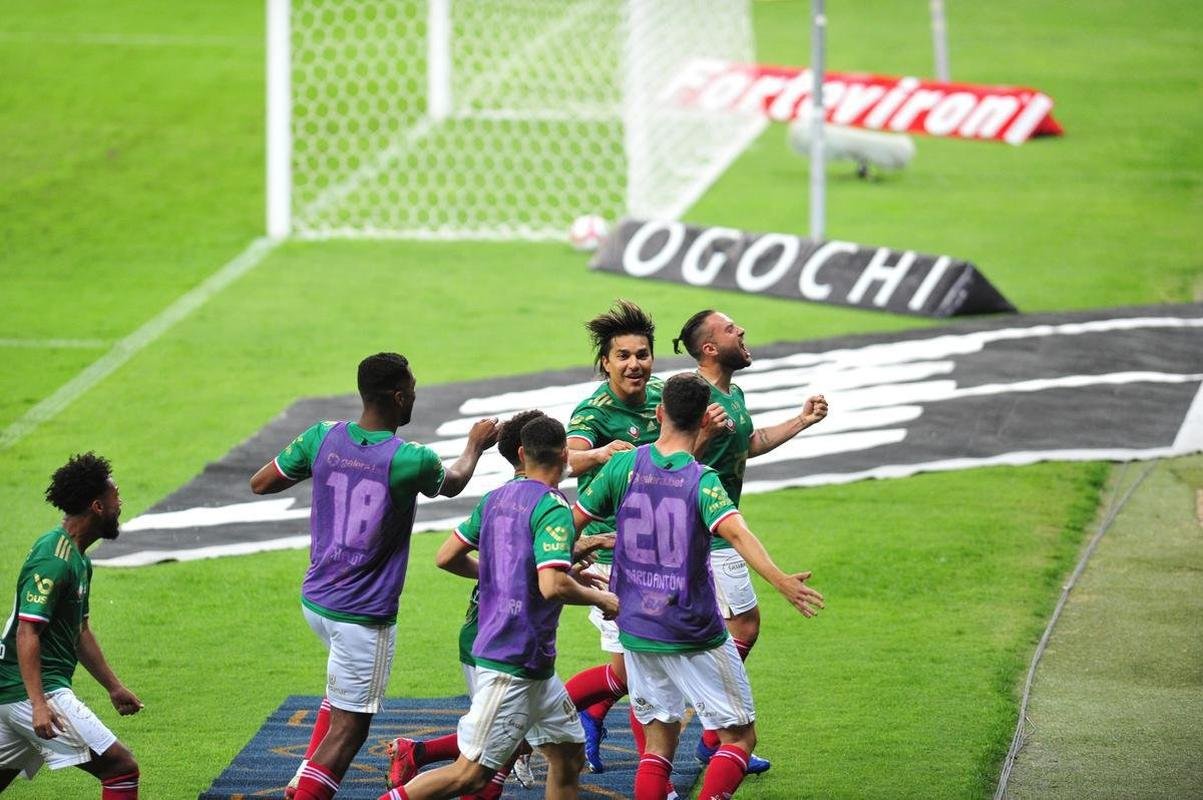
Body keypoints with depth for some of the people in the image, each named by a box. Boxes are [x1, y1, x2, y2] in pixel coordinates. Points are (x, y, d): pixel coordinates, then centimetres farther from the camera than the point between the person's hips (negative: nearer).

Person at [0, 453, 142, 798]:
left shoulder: (79, 560, 17)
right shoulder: (54, 561, -16)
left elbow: (80, 633, 27)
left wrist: (114, 687, 29)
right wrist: (39, 704, -30)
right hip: (35, 691, -11)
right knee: (122, 768, -11)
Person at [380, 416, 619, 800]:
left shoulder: (497, 498, 9)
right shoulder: (553, 509, -15)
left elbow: (448, 557, 15)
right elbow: (553, 586, -27)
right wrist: (599, 598, -9)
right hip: (514, 664, -9)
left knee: (569, 754, 13)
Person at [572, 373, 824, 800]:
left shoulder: (624, 466, -3)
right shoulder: (701, 481, -15)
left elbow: (574, 520, 7)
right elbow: (736, 532, -32)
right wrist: (781, 581, -40)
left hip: (636, 630, 5)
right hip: (695, 636, -5)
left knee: (659, 740, 14)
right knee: (739, 737, 5)